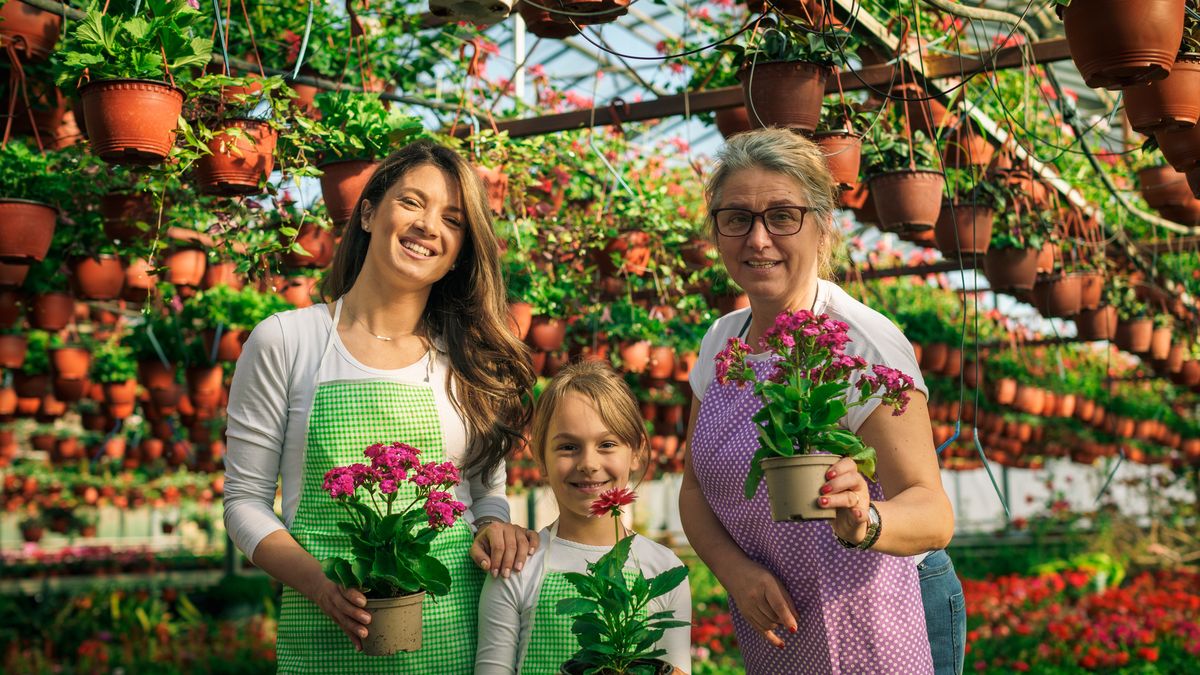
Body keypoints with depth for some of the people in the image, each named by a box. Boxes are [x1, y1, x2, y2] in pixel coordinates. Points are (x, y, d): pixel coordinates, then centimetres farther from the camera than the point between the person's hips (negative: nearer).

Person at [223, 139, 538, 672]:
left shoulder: (471, 357, 6)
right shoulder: (284, 342, -2)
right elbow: (245, 499, 0)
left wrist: (493, 527, -8)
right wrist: (320, 584, -15)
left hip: (457, 624, 2)